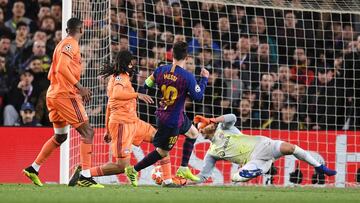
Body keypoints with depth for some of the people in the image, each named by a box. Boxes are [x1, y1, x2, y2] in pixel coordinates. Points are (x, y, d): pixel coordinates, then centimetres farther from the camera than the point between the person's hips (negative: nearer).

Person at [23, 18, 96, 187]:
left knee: (60, 136, 20)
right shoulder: (71, 44, -9)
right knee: (87, 132, -9)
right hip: (65, 95, -10)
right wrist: (79, 87, -24)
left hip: (53, 95, 10)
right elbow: (62, 68, -23)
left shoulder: (63, 44, 20)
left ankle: (33, 169, 21)